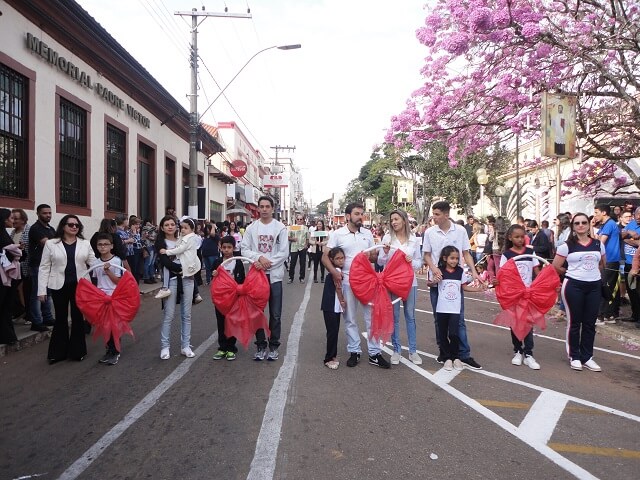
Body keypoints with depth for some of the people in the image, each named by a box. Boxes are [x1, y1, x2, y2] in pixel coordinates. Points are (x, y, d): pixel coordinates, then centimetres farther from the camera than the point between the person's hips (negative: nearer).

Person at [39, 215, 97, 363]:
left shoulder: (85, 244, 4)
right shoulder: (51, 243, 0)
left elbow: (94, 263, 4)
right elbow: (44, 268, 0)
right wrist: (42, 289, -4)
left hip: (79, 286, 1)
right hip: (59, 286, -1)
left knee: (78, 318, 8)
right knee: (61, 318, 9)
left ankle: (77, 351, 20)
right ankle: (58, 352, 22)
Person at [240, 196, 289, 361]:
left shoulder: (280, 227, -2)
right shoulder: (251, 228, 5)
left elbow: (284, 252, -6)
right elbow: (244, 249, 1)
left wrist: (267, 263, -13)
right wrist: (260, 258, -15)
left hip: (275, 275, -2)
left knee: (275, 314, 4)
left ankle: (273, 346, 17)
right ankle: (260, 345, 21)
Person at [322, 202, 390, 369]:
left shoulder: (367, 233, 8)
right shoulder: (337, 234, -2)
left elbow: (374, 257, 13)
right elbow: (325, 256, -4)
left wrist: (370, 255, -10)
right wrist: (334, 272, -18)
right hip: (347, 281, -2)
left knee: (372, 316, 3)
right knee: (350, 318, 7)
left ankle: (375, 353, 12)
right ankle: (354, 352, 20)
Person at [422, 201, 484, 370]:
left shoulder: (460, 231, -1)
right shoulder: (429, 232, -1)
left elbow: (466, 253, 5)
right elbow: (426, 255, 4)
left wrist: (473, 271, -8)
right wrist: (434, 268, -15)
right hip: (436, 280, 1)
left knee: (458, 318, 1)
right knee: (439, 318, 9)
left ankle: (464, 355, 8)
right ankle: (443, 351, 22)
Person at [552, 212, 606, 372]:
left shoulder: (598, 244, 6)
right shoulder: (567, 245, -5)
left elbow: (603, 264, 21)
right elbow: (556, 267, -3)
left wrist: (592, 273, 14)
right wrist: (572, 272, 8)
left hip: (594, 286, 4)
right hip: (574, 286, -3)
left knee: (590, 323, 8)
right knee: (574, 322, 4)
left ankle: (587, 357, 20)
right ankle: (574, 357, 16)